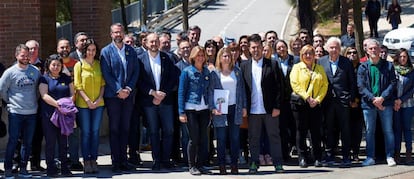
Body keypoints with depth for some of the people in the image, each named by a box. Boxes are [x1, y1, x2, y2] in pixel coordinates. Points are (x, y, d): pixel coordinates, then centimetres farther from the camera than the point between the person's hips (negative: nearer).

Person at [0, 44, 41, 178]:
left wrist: (34, 101, 11)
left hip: (31, 112, 4)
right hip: (15, 112, -3)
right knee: (13, 141, -3)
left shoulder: (35, 71, 6)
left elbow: (38, 88, 17)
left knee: (28, 142, 7)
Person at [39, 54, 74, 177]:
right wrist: (58, 104, -21)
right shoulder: (44, 79, 2)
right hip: (49, 115, -3)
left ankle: (64, 167, 11)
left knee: (63, 141, 5)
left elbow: (72, 93, 12)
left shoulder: (66, 78, 14)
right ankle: (51, 168, 6)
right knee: (50, 142, 0)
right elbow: (44, 95, -9)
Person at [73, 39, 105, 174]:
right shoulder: (79, 65, 1)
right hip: (83, 104, -3)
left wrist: (99, 98, -5)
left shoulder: (99, 64, 9)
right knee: (85, 132, -2)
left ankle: (94, 160, 8)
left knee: (95, 131, 3)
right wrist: (88, 101, -11)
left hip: (98, 103, 3)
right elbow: (78, 86, -3)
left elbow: (103, 83, 9)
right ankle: (86, 161, 3)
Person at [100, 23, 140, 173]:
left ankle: (123, 160, 11)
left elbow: (136, 71, 7)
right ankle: (116, 162, 3)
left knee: (125, 128, 6)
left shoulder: (131, 51, 11)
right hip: (112, 95, -3)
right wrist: (118, 90, -12)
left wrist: (129, 89, -6)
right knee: (114, 128, 0)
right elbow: (106, 74, -7)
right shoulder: (106, 51, -1)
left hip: (127, 94, 3)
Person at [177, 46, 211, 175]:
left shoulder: (206, 72, 11)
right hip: (191, 109, -4)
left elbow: (209, 90, 15)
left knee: (203, 139, 3)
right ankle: (192, 166, 6)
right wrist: (181, 112, -8)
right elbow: (181, 92, -3)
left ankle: (200, 165, 13)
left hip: (204, 109, 4)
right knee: (194, 139, -4)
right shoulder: (187, 71, -2)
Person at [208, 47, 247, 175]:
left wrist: (244, 107, 7)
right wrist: (213, 108, -12)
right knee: (221, 139, 0)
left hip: (235, 109, 2)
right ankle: (222, 165, 6)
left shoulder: (237, 72, 10)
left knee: (235, 138, 2)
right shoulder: (215, 74, 2)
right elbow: (211, 92, -1)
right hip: (221, 110, -2)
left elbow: (242, 90, 12)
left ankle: (234, 164, 8)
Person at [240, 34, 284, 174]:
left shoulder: (272, 64, 2)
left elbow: (278, 87, 0)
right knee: (253, 138, 6)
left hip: (270, 109, -1)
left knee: (274, 136, 4)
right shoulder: (244, 66, 7)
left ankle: (278, 163, 9)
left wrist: (277, 107, -6)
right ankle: (254, 163, 14)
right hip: (253, 110, 1)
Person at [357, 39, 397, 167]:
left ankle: (390, 157, 10)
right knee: (369, 131, 5)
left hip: (385, 103, -1)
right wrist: (373, 99, -14)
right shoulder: (363, 67, 5)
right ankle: (370, 158, 11)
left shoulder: (388, 66, 5)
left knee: (388, 130, 3)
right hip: (368, 104, 1)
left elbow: (392, 83, -1)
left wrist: (382, 98, -13)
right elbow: (361, 87, -2)